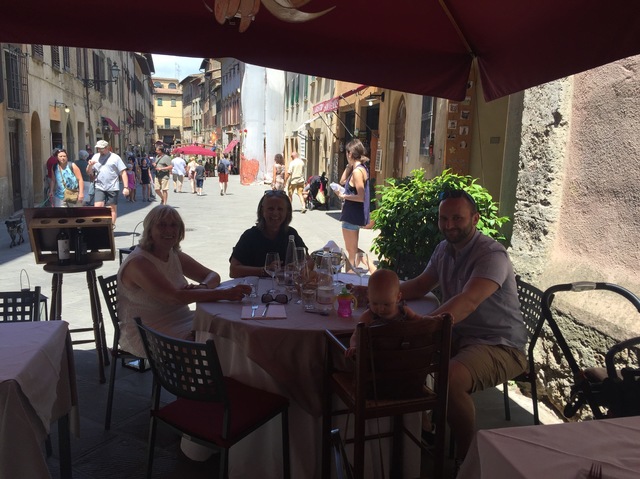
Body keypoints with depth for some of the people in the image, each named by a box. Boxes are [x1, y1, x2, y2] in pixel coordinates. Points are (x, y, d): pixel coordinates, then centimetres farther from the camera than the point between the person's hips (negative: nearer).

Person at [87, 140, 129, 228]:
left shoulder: (115, 157, 1)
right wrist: (90, 165, -5)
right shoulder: (95, 157, 12)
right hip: (100, 188, 3)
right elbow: (89, 172, 18)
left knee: (112, 208, 3)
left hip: (112, 188, -3)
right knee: (97, 207, -9)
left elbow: (123, 172, -3)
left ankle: (111, 227, 11)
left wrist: (126, 187, -11)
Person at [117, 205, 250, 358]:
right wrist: (225, 294, -33)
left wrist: (203, 287, -17)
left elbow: (213, 276, 9)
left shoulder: (176, 256, 8)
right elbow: (175, 297, -28)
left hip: (179, 319, 7)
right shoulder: (138, 262, -18)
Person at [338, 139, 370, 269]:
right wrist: (349, 166, 9)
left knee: (351, 250, 2)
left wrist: (344, 196, -14)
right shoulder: (360, 168, 9)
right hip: (355, 214, 10)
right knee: (353, 249, 22)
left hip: (352, 214, -10)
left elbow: (361, 197, -25)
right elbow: (342, 181, 18)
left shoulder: (357, 171, -20)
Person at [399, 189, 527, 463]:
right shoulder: (444, 249, 7)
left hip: (500, 347, -8)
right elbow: (419, 287, 15)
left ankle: (467, 456, -8)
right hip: (458, 336, 8)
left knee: (449, 378, -34)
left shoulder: (491, 255, -19)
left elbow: (468, 302, -35)